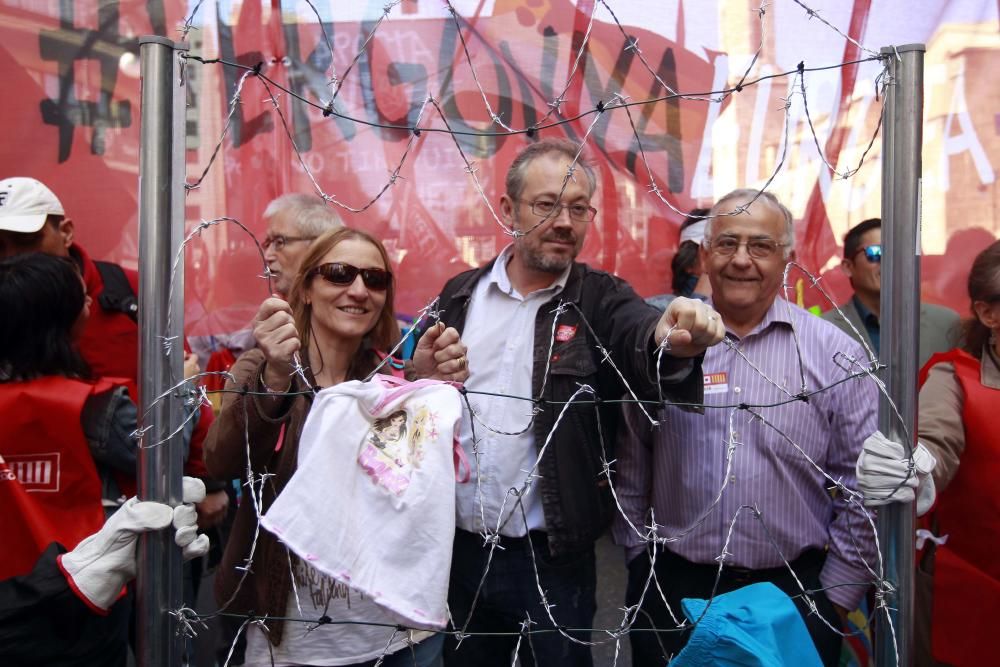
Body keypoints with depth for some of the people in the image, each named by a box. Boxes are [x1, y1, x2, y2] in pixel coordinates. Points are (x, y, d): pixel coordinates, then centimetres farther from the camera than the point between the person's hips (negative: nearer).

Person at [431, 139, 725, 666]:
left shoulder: (601, 300, -5)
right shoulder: (459, 296, 4)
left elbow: (641, 339, -26)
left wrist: (671, 344, -48)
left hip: (554, 558, -2)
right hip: (458, 548, 3)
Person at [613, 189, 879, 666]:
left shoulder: (835, 354, -3)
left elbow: (861, 486, 0)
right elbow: (630, 469, 7)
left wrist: (837, 595, 0)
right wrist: (640, 559, 7)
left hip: (793, 593, -1)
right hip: (670, 590, 1)